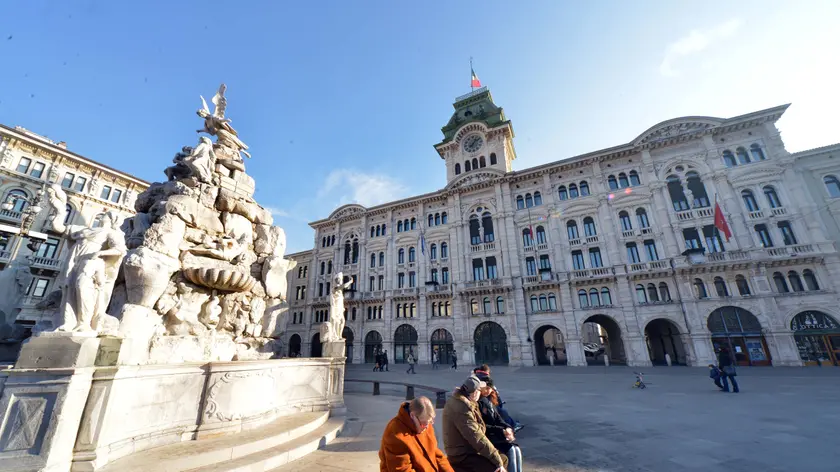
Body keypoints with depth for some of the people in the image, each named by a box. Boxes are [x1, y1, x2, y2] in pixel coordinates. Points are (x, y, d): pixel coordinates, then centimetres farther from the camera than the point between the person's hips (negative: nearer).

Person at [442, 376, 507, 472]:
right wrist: (498, 461, -23)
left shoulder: (459, 401, 5)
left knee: (503, 459, 14)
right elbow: (477, 438, -29)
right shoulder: (462, 409, -28)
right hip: (462, 456, -10)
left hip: (467, 449, 10)